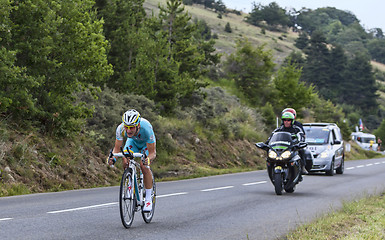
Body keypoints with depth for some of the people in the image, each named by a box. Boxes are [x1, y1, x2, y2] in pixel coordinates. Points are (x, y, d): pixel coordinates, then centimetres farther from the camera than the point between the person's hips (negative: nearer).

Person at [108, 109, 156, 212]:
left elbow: (152, 152, -36)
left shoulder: (146, 128, -42)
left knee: (144, 166, -23)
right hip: (132, 141, 3)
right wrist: (113, 158, -45)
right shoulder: (121, 129, -35)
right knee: (126, 164, -21)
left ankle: (148, 199, -10)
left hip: (147, 143, -3)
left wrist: (148, 159, -59)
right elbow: (117, 148, -24)